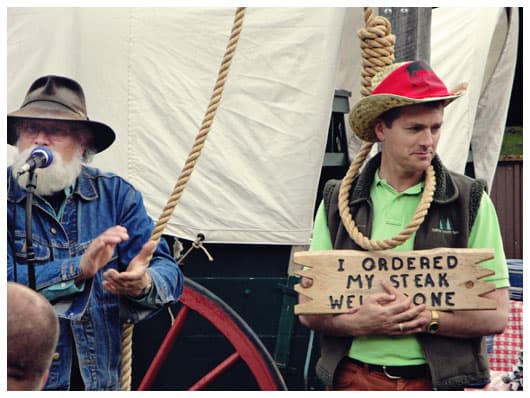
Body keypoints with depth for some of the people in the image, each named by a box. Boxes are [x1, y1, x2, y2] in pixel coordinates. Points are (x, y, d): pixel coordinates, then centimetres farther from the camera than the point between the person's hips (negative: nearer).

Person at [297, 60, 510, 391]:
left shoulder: (470, 202, 2)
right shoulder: (338, 202, 7)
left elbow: (496, 315, -1)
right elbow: (308, 309, 6)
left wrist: (425, 318, -15)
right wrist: (360, 322, -13)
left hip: (436, 378, -1)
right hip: (353, 377, 1)